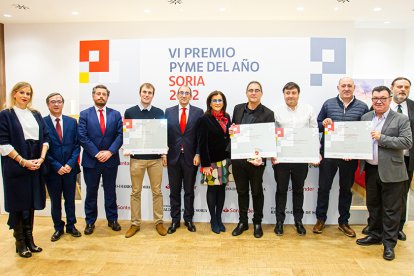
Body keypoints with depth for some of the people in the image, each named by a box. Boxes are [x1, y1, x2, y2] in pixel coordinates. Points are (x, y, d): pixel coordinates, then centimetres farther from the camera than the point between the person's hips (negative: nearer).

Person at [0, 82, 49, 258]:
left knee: (31, 202, 10)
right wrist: (23, 161, -14)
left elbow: (45, 138, 9)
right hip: (15, 166, -4)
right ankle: (20, 243, 16)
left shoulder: (36, 115, 12)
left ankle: (29, 238, 21)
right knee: (17, 203, 5)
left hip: (35, 165, 4)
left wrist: (41, 159, -5)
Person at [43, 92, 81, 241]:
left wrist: (70, 164, -9)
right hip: (52, 169, -2)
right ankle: (58, 228, 27)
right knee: (55, 201, 12)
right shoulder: (42, 123, -5)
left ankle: (71, 226, 27)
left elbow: (77, 144, 3)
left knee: (70, 199, 12)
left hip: (70, 168, 2)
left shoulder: (72, 122, 4)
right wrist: (57, 166, -12)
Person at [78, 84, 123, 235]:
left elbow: (120, 135, -2)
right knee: (91, 192, 10)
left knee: (110, 191, 12)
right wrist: (96, 153, -13)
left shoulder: (115, 114, 5)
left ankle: (112, 219, 25)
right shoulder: (84, 114, 1)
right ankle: (90, 222, 23)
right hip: (91, 160, -1)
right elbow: (82, 137, -7)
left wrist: (110, 152, -14)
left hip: (111, 160, 1)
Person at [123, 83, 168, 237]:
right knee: (135, 192, 7)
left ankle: (159, 222, 19)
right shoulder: (130, 112, 2)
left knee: (157, 191, 7)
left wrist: (165, 153, 1)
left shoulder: (159, 113, 4)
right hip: (136, 158, 0)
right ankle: (135, 223, 19)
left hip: (155, 158, 1)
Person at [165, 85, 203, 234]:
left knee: (189, 190, 10)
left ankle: (189, 219, 23)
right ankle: (175, 220, 22)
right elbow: (165, 133, 5)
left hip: (191, 157, -1)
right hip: (173, 156, 1)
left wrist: (198, 154, -8)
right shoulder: (168, 111, 5)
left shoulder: (198, 112, 1)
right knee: (174, 190, 10)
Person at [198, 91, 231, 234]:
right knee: (212, 189, 3)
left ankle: (219, 218, 23)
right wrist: (205, 164, -14)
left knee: (222, 188, 10)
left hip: (225, 160, 5)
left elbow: (229, 138, 14)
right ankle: (213, 220, 18)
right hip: (211, 161, -5)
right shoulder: (205, 119, -7)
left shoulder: (227, 117, 9)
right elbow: (203, 143, -10)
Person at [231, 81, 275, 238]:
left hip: (256, 158, -3)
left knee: (257, 191, 11)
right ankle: (242, 222, 28)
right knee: (241, 191, 14)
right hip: (238, 157, 3)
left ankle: (257, 223, 28)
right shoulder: (238, 109, 8)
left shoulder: (268, 114, -5)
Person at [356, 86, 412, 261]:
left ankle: (389, 243, 17)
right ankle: (375, 235, 33)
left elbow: (407, 142, -14)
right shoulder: (365, 118, 8)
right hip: (370, 169, 5)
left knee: (391, 209, 4)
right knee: (373, 205, 17)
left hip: (391, 172, -5)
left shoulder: (401, 119, -5)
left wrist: (381, 138, -20)